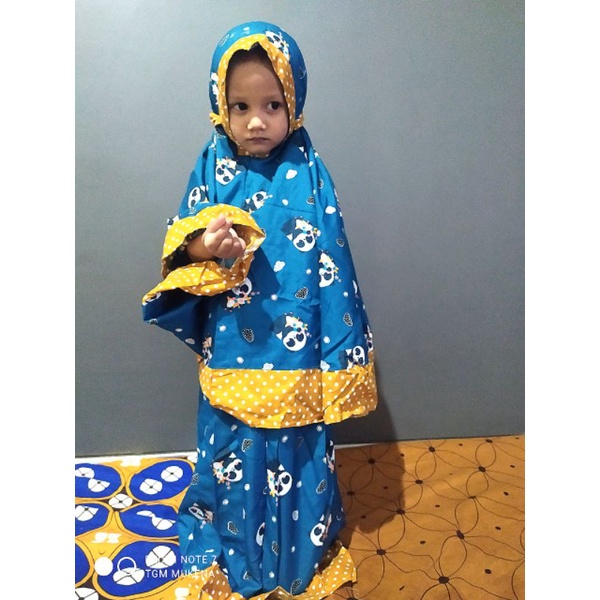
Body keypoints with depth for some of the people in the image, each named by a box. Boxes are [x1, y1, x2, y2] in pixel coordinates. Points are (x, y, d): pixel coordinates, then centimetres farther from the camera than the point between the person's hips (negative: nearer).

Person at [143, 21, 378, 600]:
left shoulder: (307, 172, -8)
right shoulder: (213, 165, -2)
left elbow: (330, 264, -6)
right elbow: (177, 242, 2)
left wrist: (339, 355, -5)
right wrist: (202, 245, -23)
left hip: (295, 356, -1)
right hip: (229, 352, 2)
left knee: (296, 455, 15)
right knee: (230, 452, 19)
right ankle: (228, 549, 47)